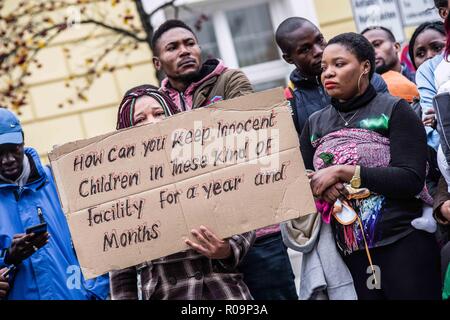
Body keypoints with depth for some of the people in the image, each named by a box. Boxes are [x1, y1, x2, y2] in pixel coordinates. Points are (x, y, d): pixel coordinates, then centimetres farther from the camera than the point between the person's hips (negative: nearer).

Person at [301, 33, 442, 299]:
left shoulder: (393, 110, -3)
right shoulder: (315, 123, 12)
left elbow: (412, 180, -14)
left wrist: (341, 172, -16)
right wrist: (321, 186, -14)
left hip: (404, 244, -4)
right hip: (351, 252, 4)